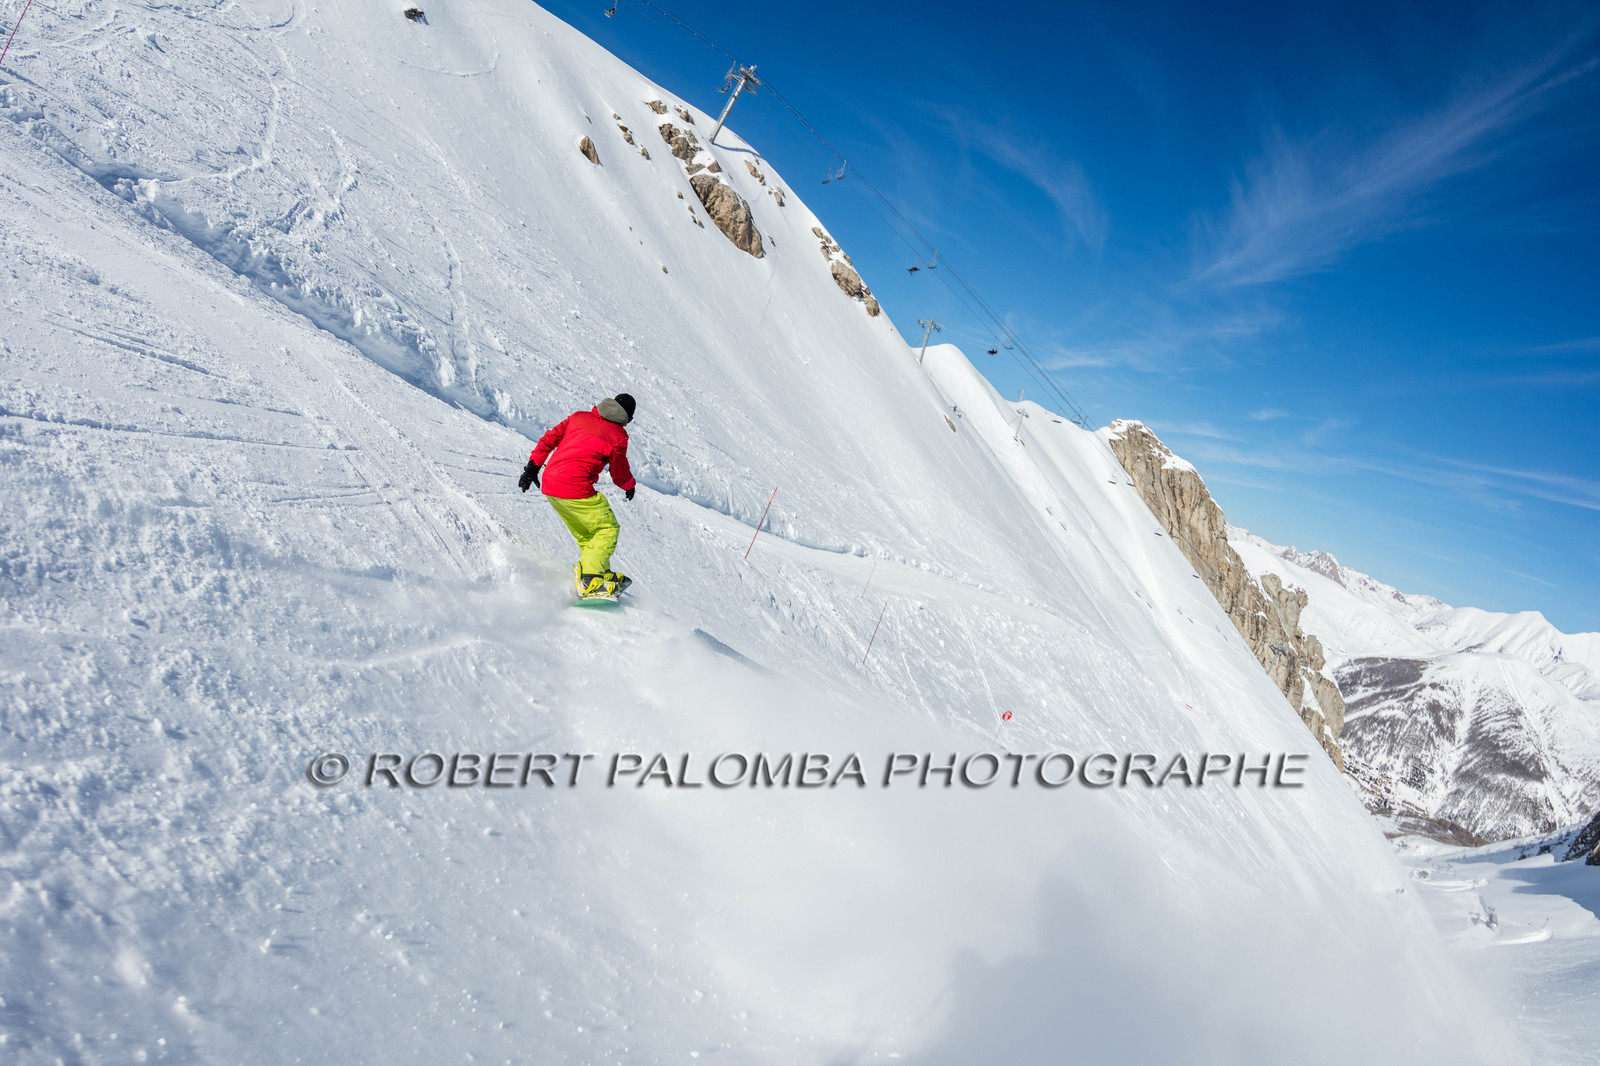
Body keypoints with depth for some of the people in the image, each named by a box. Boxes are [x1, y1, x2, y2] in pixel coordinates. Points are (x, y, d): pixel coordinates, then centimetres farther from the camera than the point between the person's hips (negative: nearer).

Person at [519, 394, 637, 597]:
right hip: (575, 489, -7)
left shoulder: (578, 416, 12)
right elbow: (620, 474, 6)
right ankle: (590, 581, -5)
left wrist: (533, 466, 16)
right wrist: (630, 485, 27)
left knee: (584, 533, 20)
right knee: (607, 529, 5)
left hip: (549, 485, 7)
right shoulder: (618, 436, -3)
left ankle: (604, 574, 27)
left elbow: (549, 439, 11)